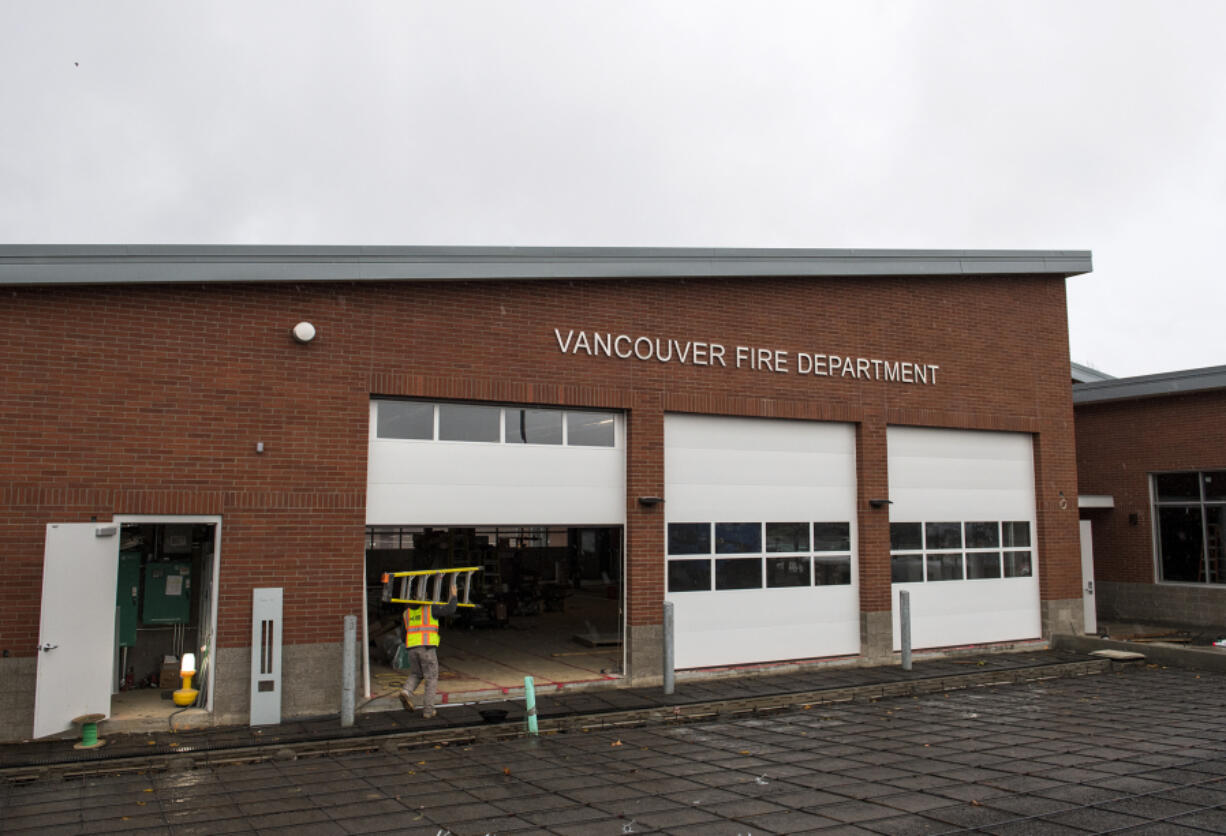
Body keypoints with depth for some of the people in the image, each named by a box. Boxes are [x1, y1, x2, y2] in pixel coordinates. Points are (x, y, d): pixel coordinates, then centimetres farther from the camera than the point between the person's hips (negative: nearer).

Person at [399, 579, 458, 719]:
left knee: (415, 674, 22)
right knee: (431, 679, 6)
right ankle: (428, 710, 1)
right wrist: (454, 596, 6)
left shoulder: (407, 613, 15)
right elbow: (449, 610, -9)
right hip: (427, 647, -4)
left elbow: (404, 634, 19)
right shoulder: (430, 608, 0)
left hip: (412, 648, 5)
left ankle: (406, 691, -7)